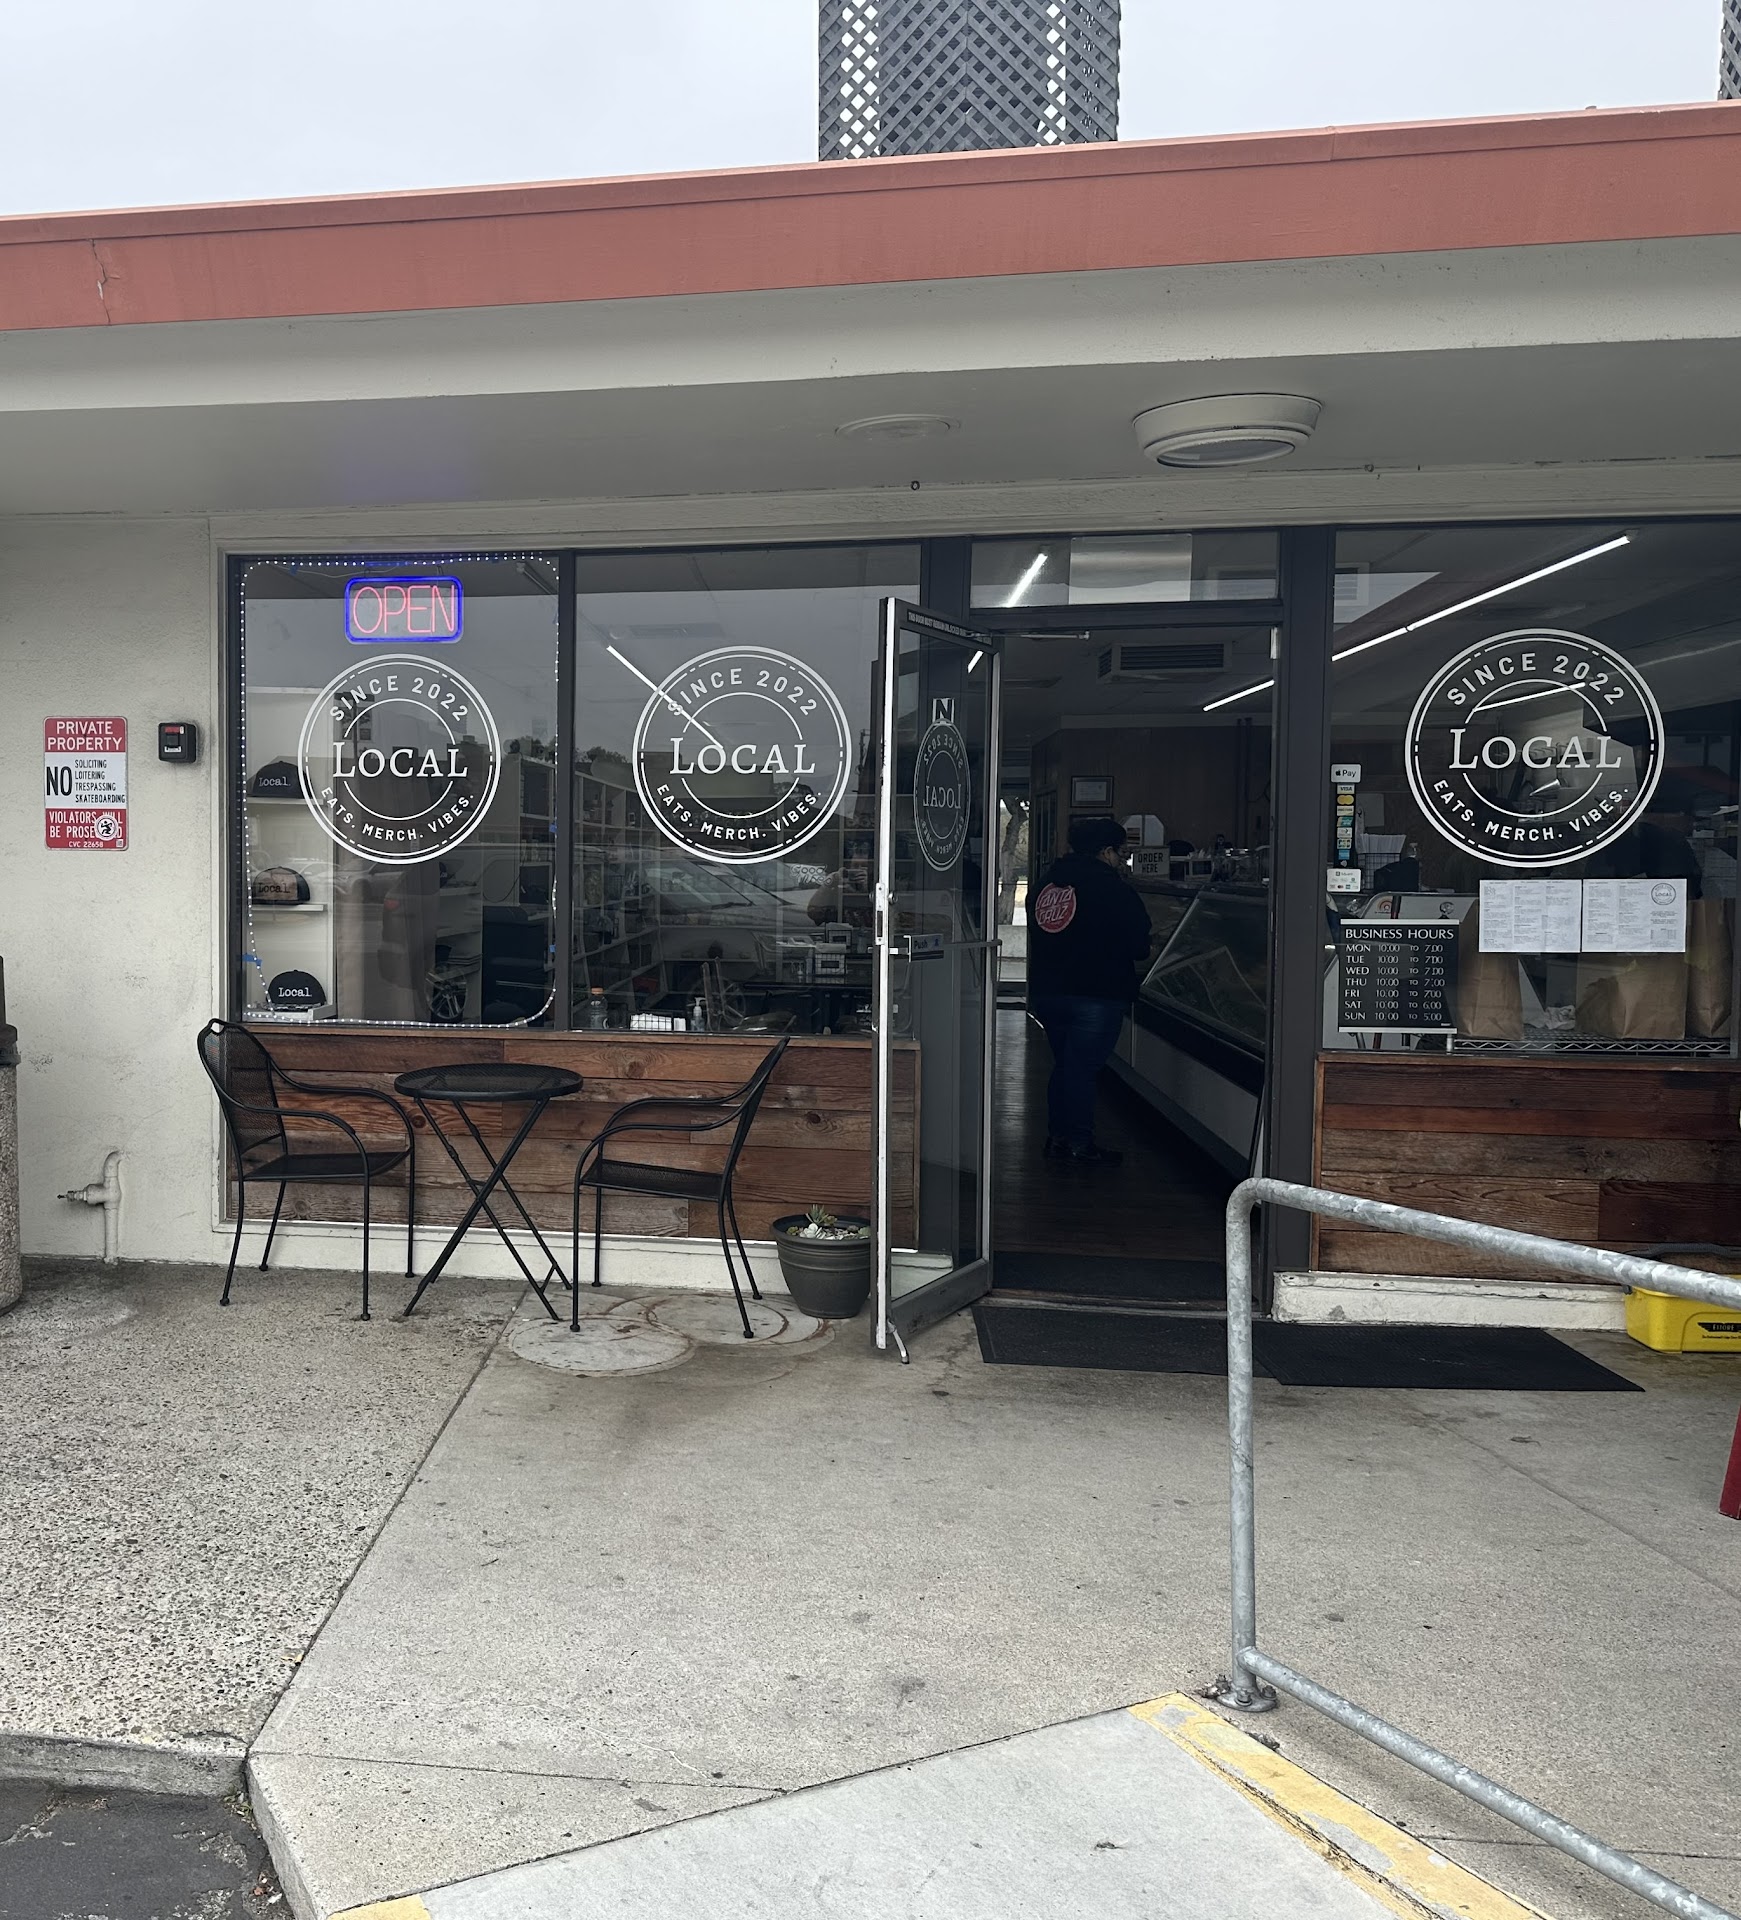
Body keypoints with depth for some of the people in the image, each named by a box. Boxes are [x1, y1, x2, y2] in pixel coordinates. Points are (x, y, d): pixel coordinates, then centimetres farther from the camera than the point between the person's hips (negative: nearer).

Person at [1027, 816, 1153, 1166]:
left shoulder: (1046, 884, 9)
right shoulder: (1115, 890, -12)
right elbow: (1139, 946, -10)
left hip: (1046, 991, 7)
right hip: (1096, 995, -7)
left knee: (1065, 1064, 19)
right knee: (1082, 1068, 0)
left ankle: (1058, 1137, 23)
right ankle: (1080, 1145, 7)